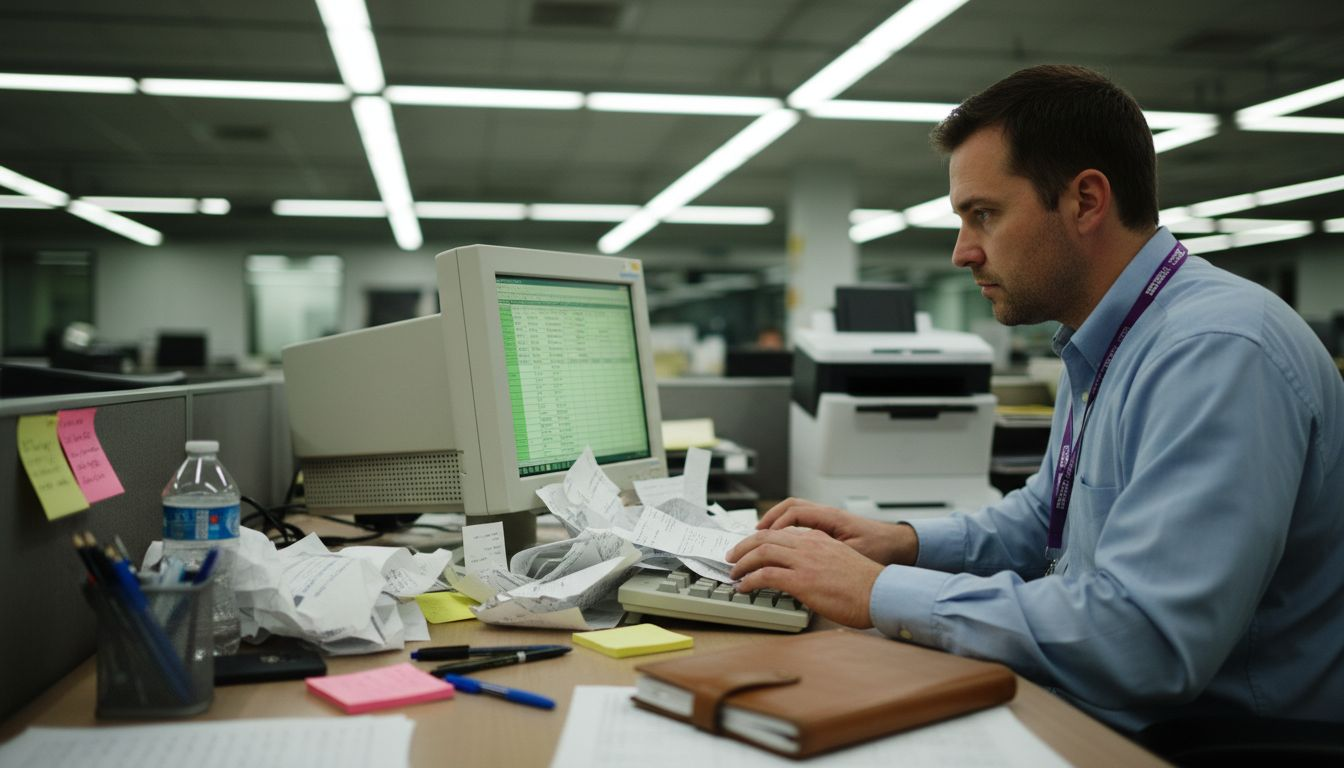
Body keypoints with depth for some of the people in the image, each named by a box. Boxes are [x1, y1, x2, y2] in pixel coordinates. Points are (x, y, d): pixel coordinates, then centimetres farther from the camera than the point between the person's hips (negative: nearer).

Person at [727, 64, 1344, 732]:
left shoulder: (1217, 352, -24)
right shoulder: (1101, 347, 8)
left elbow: (1145, 639, -32)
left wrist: (880, 592, -25)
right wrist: (905, 542, 2)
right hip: (1087, 715, 8)